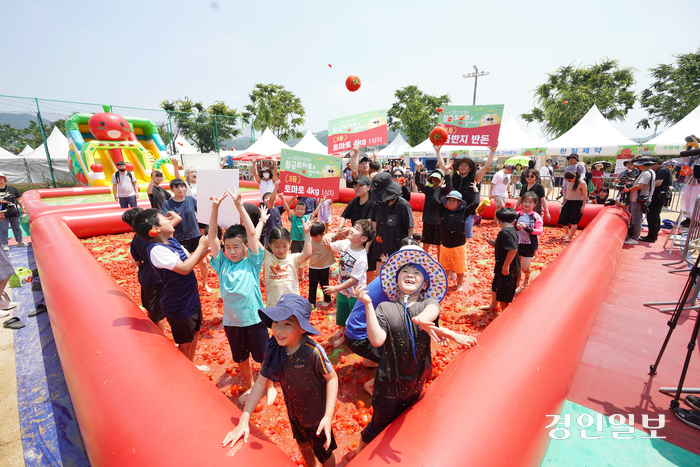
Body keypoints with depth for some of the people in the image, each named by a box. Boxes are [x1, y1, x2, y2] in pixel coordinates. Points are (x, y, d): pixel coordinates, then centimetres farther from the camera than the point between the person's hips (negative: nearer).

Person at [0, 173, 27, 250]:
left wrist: (22, 207, 4)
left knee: (17, 228, 14)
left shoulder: (12, 189, 6)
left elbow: (19, 199, 11)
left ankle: (20, 241, 26)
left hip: (14, 212, 2)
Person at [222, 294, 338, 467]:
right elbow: (260, 382, -13)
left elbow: (332, 378, -23)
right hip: (294, 413, 5)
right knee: (303, 446, 32)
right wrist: (243, 421, -15)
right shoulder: (273, 349, -21)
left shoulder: (313, 352, -36)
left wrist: (328, 417, -27)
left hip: (316, 415, -5)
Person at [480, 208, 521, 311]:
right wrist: (488, 240, 4)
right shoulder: (512, 231, 8)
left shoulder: (505, 232, -24)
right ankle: (493, 305, 51)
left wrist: (506, 265, -27)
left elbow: (513, 249, -33)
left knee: (502, 296, 2)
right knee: (495, 286, 30)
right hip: (502, 268, 11)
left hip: (507, 271, -11)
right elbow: (498, 245, 17)